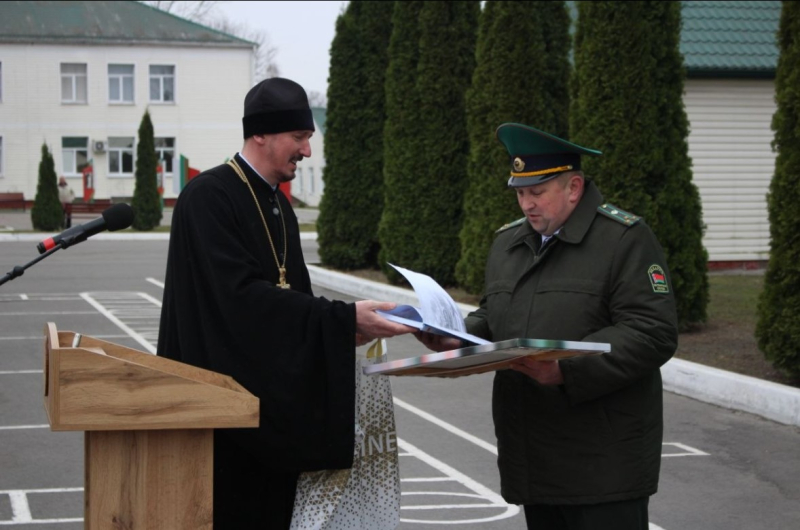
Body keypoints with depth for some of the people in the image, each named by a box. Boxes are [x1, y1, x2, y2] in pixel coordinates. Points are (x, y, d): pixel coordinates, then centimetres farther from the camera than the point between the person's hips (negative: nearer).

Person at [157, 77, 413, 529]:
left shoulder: (278, 205, 13)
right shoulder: (209, 197, -15)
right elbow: (241, 294, -25)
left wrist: (347, 324, -4)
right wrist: (343, 319, -26)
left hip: (273, 401, 8)